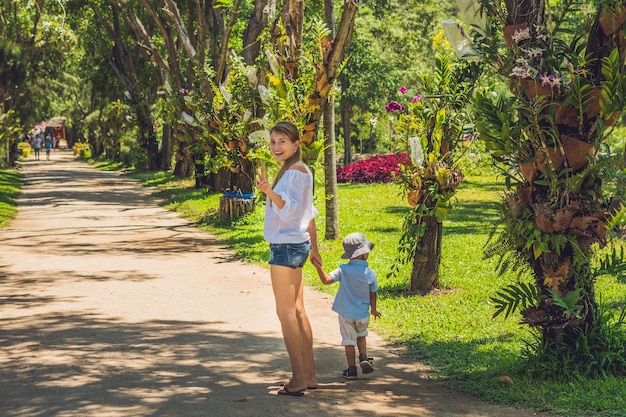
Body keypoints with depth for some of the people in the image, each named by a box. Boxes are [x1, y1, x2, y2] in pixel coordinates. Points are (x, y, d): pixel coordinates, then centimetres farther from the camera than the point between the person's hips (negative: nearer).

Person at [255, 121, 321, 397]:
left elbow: (291, 209, -25)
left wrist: (270, 191, -41)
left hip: (286, 247, -10)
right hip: (296, 245, 10)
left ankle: (299, 379, -5)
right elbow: (310, 213, 21)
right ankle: (309, 375, 16)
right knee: (297, 311, 12)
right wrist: (314, 247, 25)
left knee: (286, 312, -6)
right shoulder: (300, 170, 16)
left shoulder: (294, 171, -14)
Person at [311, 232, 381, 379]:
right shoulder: (370, 274, -9)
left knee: (349, 340, 9)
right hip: (362, 313, 1)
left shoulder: (343, 270, -12)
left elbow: (326, 280, -21)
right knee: (361, 335, 27)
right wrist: (373, 309, 15)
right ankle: (363, 357, 8)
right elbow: (373, 295, 0)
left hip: (345, 313, -1)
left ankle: (351, 369, 12)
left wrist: (318, 267, -14)